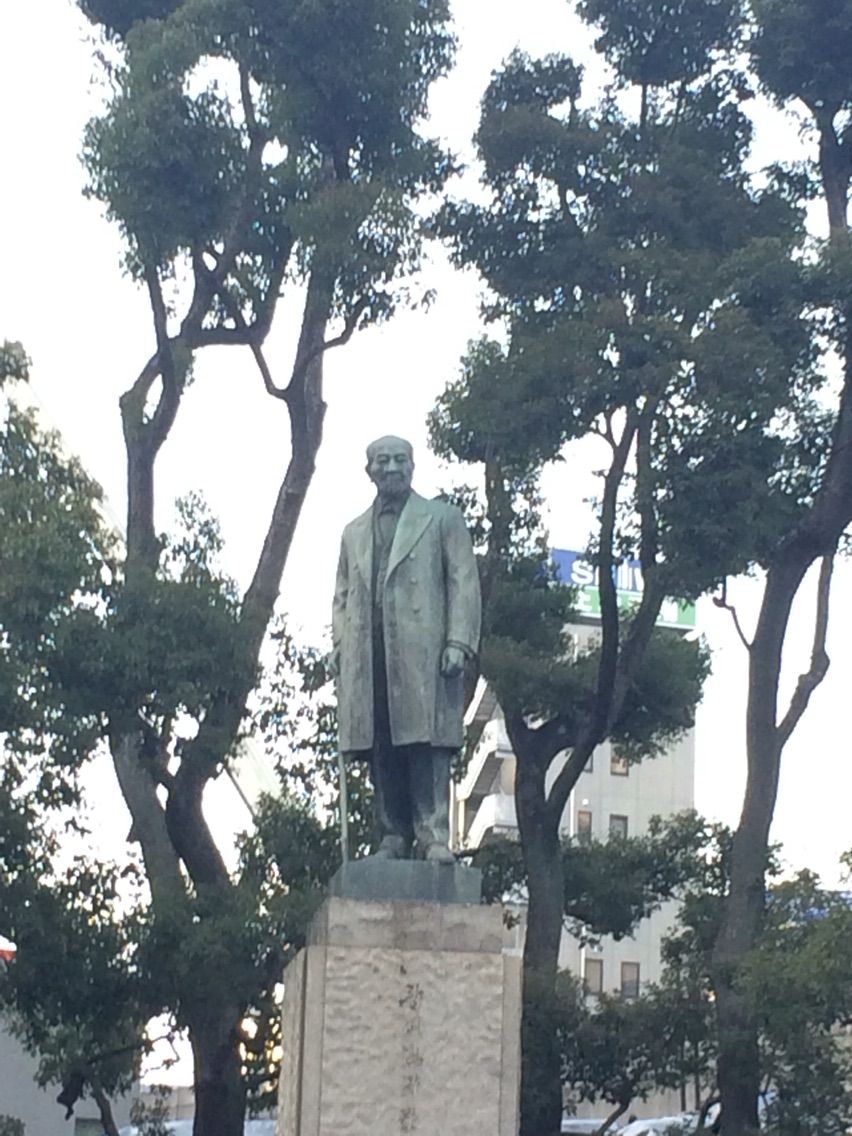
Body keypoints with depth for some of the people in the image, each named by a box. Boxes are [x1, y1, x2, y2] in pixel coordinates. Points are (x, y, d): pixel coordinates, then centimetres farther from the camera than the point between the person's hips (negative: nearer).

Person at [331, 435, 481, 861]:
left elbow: (464, 583, 3)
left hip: (423, 651, -4)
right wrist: (339, 644, 8)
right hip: (368, 656, 4)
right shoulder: (354, 532, 25)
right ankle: (393, 837, 3)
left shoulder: (442, 518, 12)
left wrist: (458, 642, -8)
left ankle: (433, 836, -11)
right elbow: (343, 595, 24)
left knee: (427, 743, -10)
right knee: (381, 753, 0)